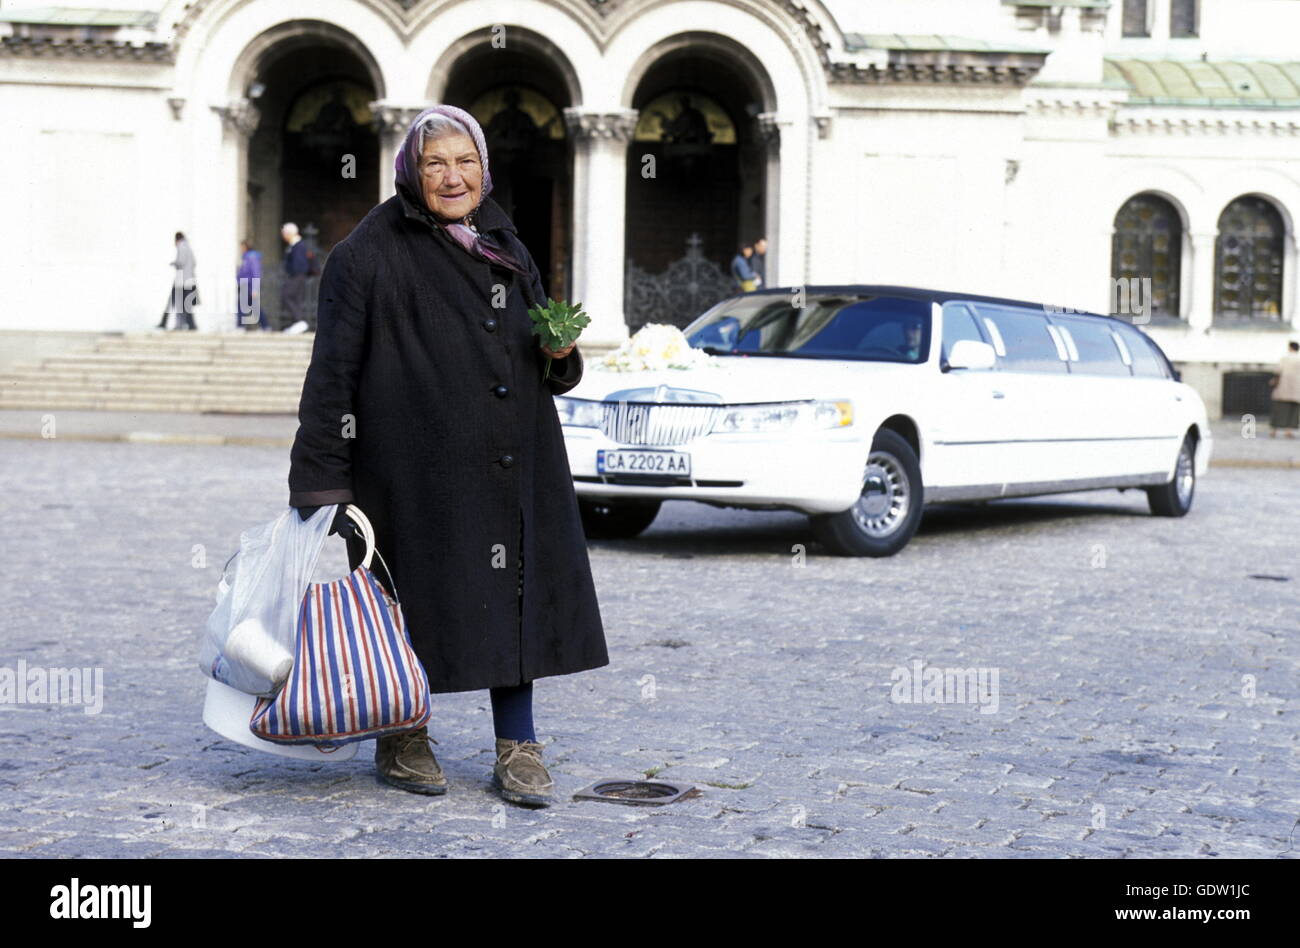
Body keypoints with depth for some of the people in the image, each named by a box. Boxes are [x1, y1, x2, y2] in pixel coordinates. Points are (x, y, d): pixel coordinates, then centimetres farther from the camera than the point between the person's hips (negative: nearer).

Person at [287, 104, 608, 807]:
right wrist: (320, 480, -15)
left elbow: (537, 357, 25)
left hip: (510, 469, 5)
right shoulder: (368, 253, -4)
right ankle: (402, 740, 22)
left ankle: (517, 748, 14)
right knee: (413, 594, 3)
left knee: (512, 593, 4)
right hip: (412, 470, -5)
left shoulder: (505, 248, 15)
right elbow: (333, 370, -9)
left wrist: (559, 352, 0)